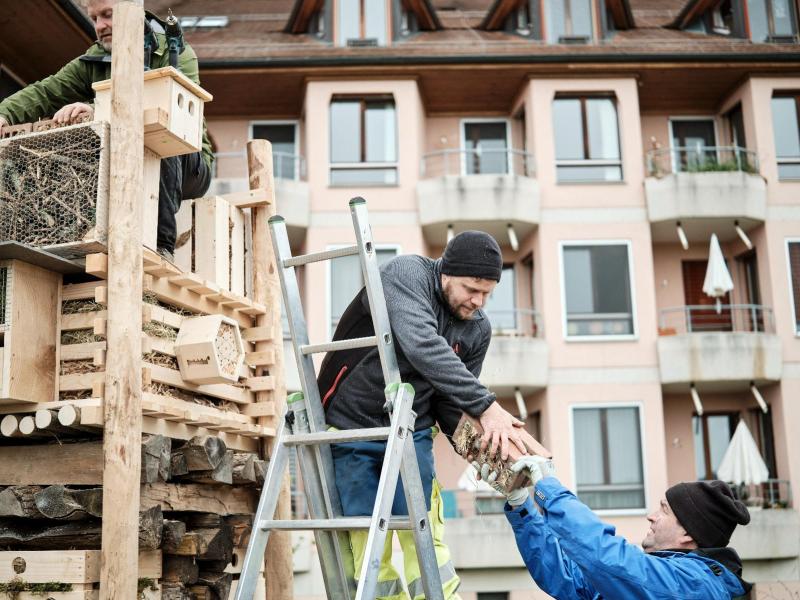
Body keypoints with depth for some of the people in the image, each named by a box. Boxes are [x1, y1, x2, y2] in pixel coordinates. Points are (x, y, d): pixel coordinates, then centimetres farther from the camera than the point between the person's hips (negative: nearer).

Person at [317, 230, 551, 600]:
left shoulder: (477, 330, -2)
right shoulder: (406, 274, -17)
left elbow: (450, 406, 3)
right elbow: (422, 346, -35)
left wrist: (476, 443, -18)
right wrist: (485, 405, -40)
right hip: (352, 430, -3)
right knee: (369, 551, -1)